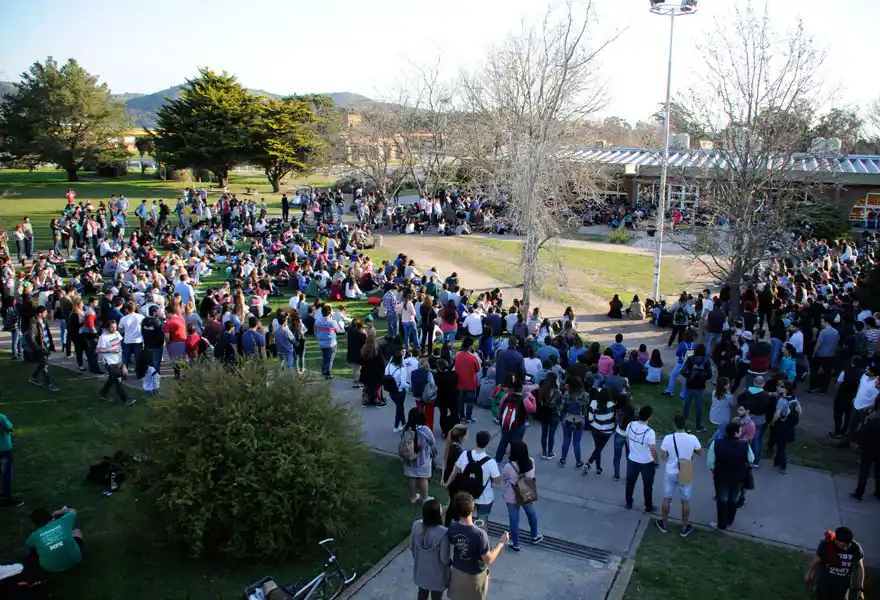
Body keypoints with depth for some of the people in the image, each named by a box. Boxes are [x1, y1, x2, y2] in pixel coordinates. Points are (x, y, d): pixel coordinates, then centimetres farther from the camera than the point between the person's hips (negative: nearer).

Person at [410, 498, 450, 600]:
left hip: (420, 570, 4)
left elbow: (411, 547, -3)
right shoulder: (442, 533, -34)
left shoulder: (416, 525, -19)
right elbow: (445, 558, -23)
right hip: (437, 574, -4)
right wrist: (451, 560, 0)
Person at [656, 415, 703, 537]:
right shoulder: (692, 438, -17)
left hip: (671, 473, 0)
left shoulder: (668, 438, -19)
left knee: (667, 499, 17)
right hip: (686, 474, 0)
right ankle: (684, 529, 29)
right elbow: (700, 452, 0)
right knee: (685, 501, 16)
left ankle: (664, 525, 32)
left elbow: (663, 456, -11)